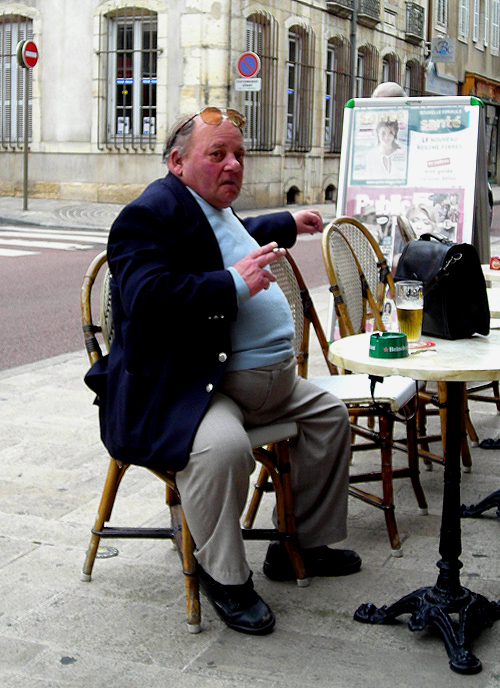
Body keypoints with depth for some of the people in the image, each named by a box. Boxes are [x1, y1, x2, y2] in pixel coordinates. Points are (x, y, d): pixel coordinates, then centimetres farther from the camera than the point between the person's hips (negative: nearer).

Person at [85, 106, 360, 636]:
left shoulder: (217, 211, 19)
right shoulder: (150, 214, -15)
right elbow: (147, 300, -30)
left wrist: (288, 224, 55)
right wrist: (235, 284, -26)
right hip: (187, 386, -11)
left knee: (330, 415, 17)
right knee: (224, 446, -37)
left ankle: (304, 543, 27)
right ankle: (224, 575, -12)